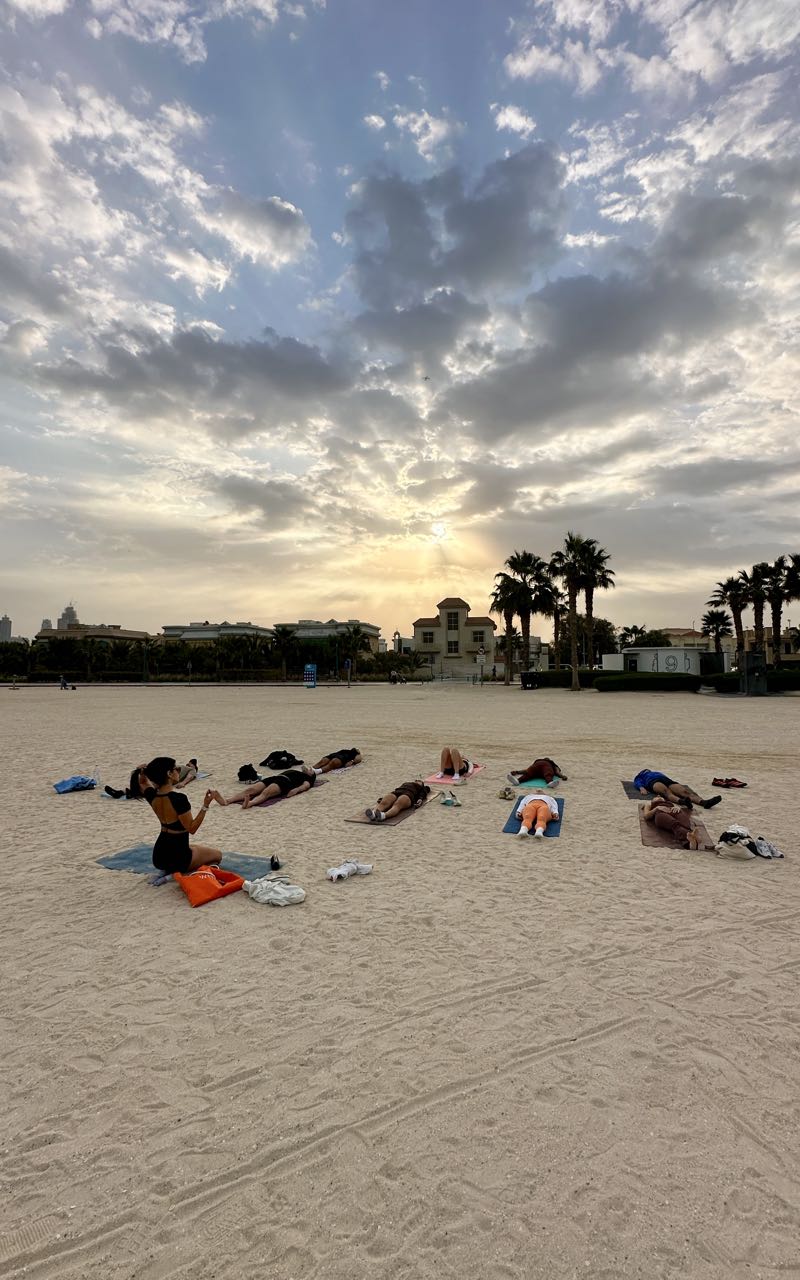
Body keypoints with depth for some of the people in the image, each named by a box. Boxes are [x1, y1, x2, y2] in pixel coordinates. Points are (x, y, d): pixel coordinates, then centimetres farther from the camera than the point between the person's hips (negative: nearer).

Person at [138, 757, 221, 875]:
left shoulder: (153, 796, -5)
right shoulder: (179, 798, -26)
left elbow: (142, 783, 19)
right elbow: (191, 828, -20)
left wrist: (143, 773, -2)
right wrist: (205, 806, -22)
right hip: (177, 857, -8)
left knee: (203, 848, 35)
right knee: (217, 855, 17)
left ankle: (170, 870, 14)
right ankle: (180, 873, -4)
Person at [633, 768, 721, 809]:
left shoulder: (658, 773, 44)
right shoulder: (639, 777, 32)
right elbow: (638, 783, 11)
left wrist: (681, 784, 12)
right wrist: (642, 788, -11)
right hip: (653, 782, -4)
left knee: (685, 791, -26)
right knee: (666, 791, -38)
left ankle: (704, 802, -52)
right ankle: (681, 801, -68)